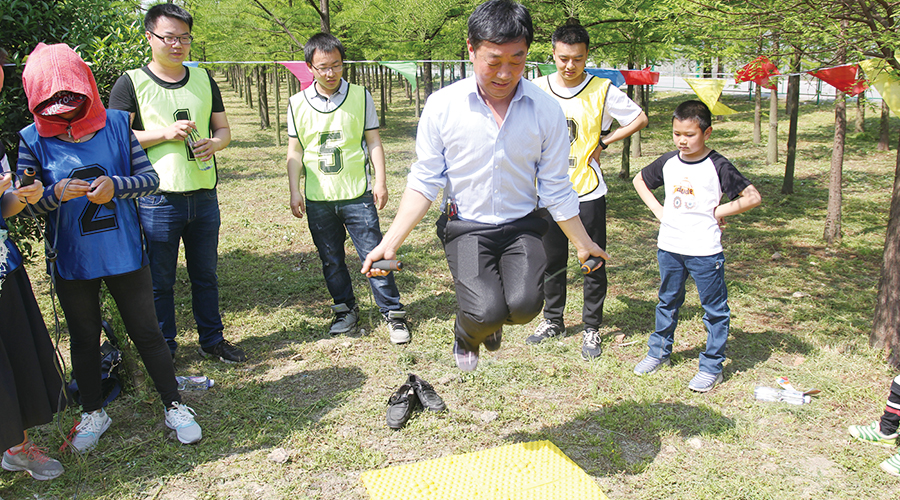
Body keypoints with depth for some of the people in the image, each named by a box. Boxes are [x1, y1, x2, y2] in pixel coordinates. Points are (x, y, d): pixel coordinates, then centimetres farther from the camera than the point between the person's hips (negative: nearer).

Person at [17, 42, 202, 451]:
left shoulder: (116, 124, -6)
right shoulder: (32, 140, -6)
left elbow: (150, 179, -4)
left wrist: (116, 185, -23)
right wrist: (56, 194, -23)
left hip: (125, 253, -1)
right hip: (70, 262, 1)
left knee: (146, 332, 9)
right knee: (83, 338, 16)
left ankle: (174, 406, 25)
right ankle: (93, 413, 37)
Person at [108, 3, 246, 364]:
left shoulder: (204, 80, 12)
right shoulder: (131, 83, -2)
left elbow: (224, 129, 15)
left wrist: (215, 143, -8)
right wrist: (165, 133, -16)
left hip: (204, 196, 4)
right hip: (158, 200, -4)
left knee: (206, 274, 14)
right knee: (160, 280, 6)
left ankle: (212, 340, 28)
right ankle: (164, 350, 21)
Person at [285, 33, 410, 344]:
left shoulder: (360, 97, 2)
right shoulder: (298, 104, 5)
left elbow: (373, 141, 4)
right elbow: (294, 151, 10)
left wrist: (380, 181, -4)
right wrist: (294, 191, 4)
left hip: (357, 194, -2)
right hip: (317, 200, 2)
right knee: (331, 260, 11)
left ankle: (393, 313, 8)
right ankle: (346, 310, 28)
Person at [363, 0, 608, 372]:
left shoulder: (546, 110, -4)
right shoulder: (442, 106, -7)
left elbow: (556, 189, 5)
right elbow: (424, 182, -2)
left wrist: (583, 244, 11)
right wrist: (390, 242, -9)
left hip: (522, 226, 2)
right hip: (466, 228, -1)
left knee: (525, 305, -22)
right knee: (486, 312, -21)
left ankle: (493, 319, 19)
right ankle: (467, 335, 20)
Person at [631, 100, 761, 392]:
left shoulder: (718, 167, -11)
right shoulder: (668, 162, 2)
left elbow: (753, 197, -10)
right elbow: (640, 180, 19)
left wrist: (719, 211, -10)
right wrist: (657, 209, 8)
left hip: (705, 251, -4)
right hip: (669, 247, 4)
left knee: (715, 310, 4)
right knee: (667, 302, 19)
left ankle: (712, 368, 16)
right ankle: (659, 352, 35)